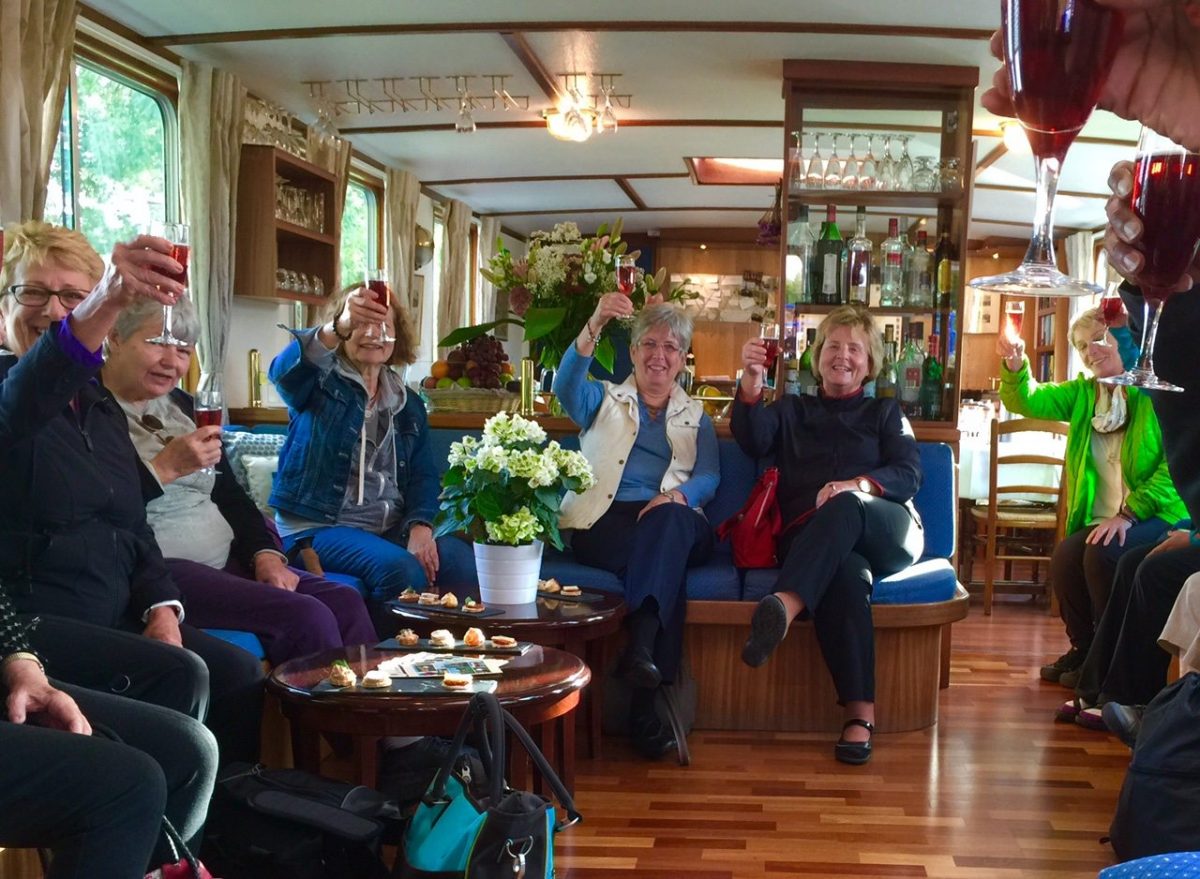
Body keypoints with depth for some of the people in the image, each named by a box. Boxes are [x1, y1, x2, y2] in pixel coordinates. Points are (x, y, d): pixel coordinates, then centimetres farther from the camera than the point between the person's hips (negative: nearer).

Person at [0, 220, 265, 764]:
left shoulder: (102, 410, 17)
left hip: (115, 618, 7)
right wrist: (107, 303, -49)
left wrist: (161, 607, -2)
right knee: (177, 677, -26)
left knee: (238, 673, -13)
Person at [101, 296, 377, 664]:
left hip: (227, 561, 8)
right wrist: (165, 468, -19)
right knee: (304, 616, -23)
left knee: (346, 602, -10)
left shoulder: (183, 405, 18)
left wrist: (265, 554, 3)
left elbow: (231, 494, 19)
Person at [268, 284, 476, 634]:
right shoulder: (321, 384, 4)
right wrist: (338, 326, -41)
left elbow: (424, 475, 8)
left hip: (393, 529, 4)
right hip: (321, 526, -4)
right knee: (401, 568, -32)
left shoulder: (408, 405, 18)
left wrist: (420, 526, -14)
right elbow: (285, 369, -21)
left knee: (463, 561, -24)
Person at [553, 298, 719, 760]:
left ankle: (639, 649, -48)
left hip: (674, 524, 1)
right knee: (667, 566, -36)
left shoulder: (696, 417, 27)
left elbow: (709, 478, 9)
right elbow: (565, 386, -3)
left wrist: (680, 495, -17)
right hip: (604, 522, -1)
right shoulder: (604, 400, 23)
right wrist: (595, 325, -21)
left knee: (670, 519, -38)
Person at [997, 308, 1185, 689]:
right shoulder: (1083, 393, 15)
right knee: (1064, 558, -20)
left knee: (1101, 554, -29)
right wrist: (1015, 366, -17)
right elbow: (1026, 401, 5)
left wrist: (1130, 513, -22)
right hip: (1102, 519, 5)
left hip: (1157, 515, -5)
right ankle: (1084, 648, 4)